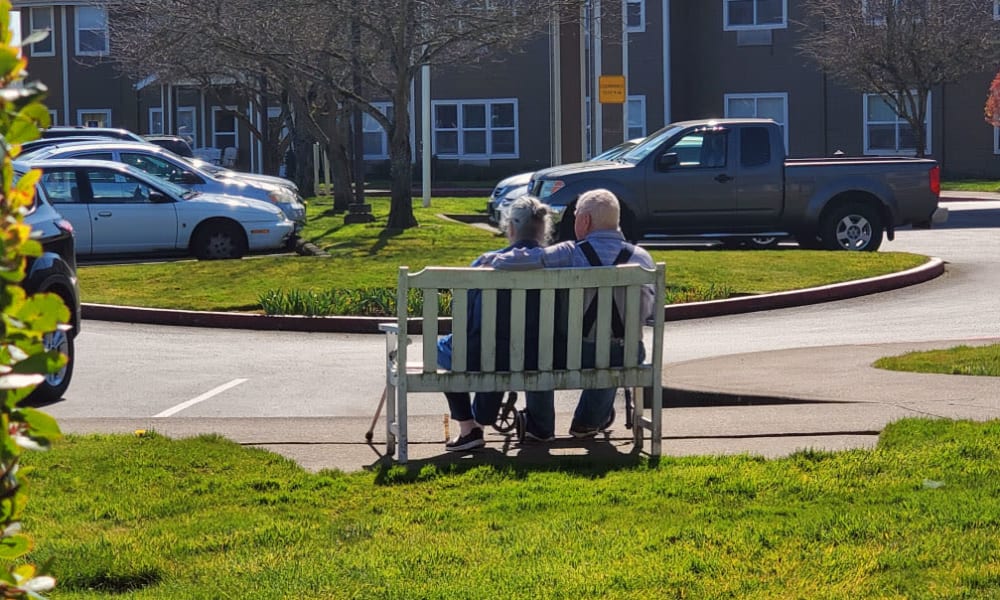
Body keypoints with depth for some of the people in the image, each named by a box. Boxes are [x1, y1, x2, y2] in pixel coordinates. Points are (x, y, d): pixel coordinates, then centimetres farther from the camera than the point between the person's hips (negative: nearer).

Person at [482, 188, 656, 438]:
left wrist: (491, 259, 1)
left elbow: (516, 262, -21)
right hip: (625, 358, 2)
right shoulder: (642, 258, -5)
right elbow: (652, 311, 3)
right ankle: (588, 421, 56)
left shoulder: (569, 253, -14)